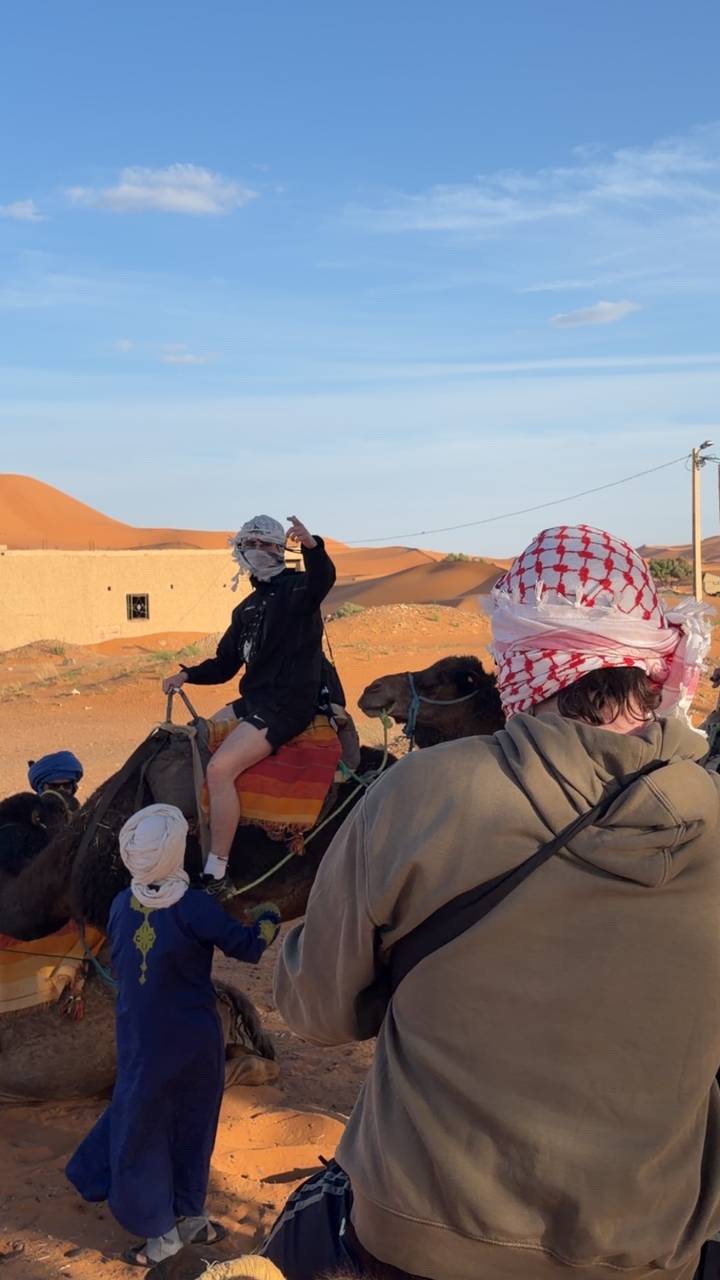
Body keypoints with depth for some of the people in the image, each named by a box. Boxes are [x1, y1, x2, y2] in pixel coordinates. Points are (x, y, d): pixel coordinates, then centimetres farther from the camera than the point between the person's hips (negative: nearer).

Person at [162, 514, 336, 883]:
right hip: (253, 700, 9)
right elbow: (225, 664, 22)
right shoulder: (247, 608, 18)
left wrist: (312, 545, -51)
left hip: (287, 704, -9)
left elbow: (323, 578, -31)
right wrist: (188, 675, 4)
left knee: (219, 768, -24)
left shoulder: (296, 588, -5)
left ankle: (216, 872, -20)